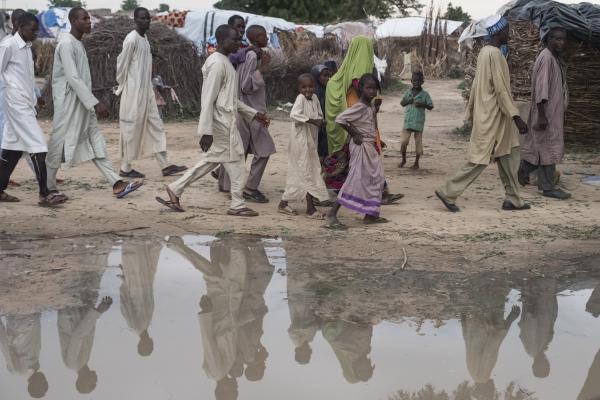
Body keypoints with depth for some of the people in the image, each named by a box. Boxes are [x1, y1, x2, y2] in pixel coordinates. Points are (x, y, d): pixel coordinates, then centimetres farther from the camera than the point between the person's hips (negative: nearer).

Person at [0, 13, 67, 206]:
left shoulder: (27, 47, 14)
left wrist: (35, 98, 13)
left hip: (26, 103, 9)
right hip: (17, 103, -8)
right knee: (38, 146, -12)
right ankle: (44, 194, -11)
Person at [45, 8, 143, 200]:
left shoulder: (79, 44, 13)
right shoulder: (66, 44, -16)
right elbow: (73, 78, -23)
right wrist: (95, 103, -25)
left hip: (82, 103, 9)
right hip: (68, 103, -9)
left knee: (95, 142, 3)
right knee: (59, 143, 1)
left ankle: (117, 184, -1)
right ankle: (48, 187, 13)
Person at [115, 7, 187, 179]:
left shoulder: (145, 38, 12)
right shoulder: (132, 39, -15)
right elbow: (122, 64, -12)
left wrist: (148, 85, 13)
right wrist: (122, 86, -5)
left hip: (146, 91, 9)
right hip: (133, 92, -9)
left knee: (155, 126, 6)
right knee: (132, 128, -2)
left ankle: (165, 165, 6)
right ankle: (125, 168, 7)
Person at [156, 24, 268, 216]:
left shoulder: (224, 62, 15)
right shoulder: (217, 64, -17)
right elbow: (208, 100, -21)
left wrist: (254, 114, 20)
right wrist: (206, 131, -23)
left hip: (224, 122, 10)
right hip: (222, 123, -10)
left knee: (211, 160, 14)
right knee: (236, 163, 0)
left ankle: (175, 190, 18)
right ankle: (237, 205, 11)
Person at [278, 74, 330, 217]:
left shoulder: (315, 98, 7)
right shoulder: (300, 99, -14)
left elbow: (320, 115, 18)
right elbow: (294, 115, -30)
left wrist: (319, 120, -5)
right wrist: (312, 121, -28)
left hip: (311, 141, 8)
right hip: (301, 141, -8)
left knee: (298, 173, 11)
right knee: (307, 174, -3)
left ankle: (284, 203, 18)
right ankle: (310, 208, 5)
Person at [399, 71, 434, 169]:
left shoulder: (424, 94, 0)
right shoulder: (408, 92, 6)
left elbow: (431, 107, 2)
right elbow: (402, 103, 13)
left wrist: (423, 104, -15)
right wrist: (407, 101, -8)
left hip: (419, 122, -2)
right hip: (408, 121, 2)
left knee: (418, 142, 4)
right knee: (403, 141, -3)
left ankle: (416, 162, 18)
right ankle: (403, 159, 18)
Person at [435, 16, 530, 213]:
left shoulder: (485, 52, 11)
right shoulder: (495, 54, -18)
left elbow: (476, 85, 16)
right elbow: (501, 89, -21)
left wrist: (471, 112, 21)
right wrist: (516, 117, -21)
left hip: (488, 114, 10)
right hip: (493, 116, -10)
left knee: (509, 156, 12)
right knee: (481, 158, -4)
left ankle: (513, 199, 15)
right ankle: (448, 192, 0)